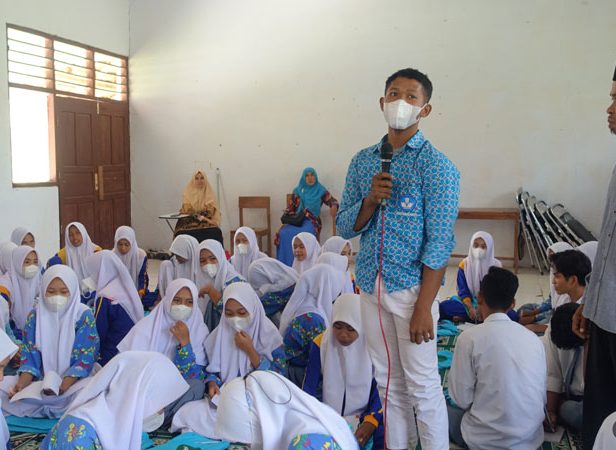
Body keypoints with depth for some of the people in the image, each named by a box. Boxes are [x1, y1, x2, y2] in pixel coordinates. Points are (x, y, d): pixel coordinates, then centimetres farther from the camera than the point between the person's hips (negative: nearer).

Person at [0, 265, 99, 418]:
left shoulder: (84, 316, -7)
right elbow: (29, 354, 2)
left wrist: (63, 385, -25)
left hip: (74, 379, -3)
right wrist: (23, 382, -18)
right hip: (40, 380, 4)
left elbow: (86, 357, -11)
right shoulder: (36, 315, 3)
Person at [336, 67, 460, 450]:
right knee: (389, 383, 16)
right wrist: (370, 200, -12)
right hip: (371, 286, 5)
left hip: (411, 287, -5)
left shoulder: (436, 166, -8)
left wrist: (424, 307, -16)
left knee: (422, 386, 4)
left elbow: (440, 243, -12)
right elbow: (345, 228, 8)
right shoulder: (363, 161, 8)